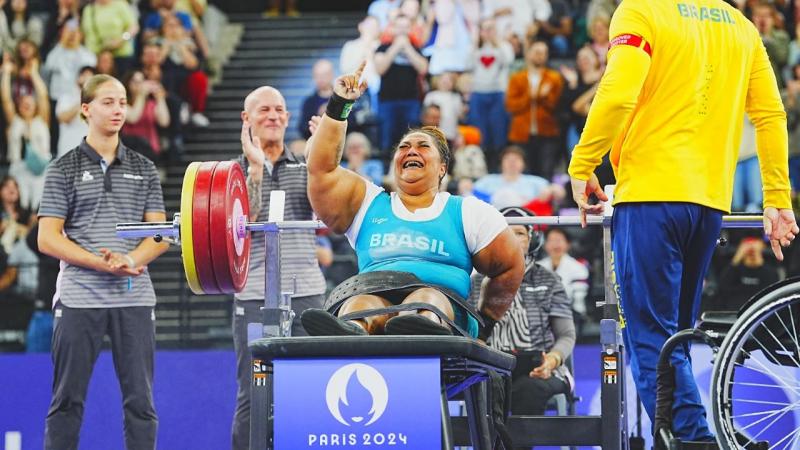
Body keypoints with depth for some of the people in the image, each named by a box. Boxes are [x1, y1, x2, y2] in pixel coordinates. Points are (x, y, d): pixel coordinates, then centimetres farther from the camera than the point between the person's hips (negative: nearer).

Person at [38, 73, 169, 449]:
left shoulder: (144, 169, 12)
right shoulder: (64, 169, 4)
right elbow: (47, 239, -2)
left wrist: (130, 259, -14)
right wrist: (101, 263, -14)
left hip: (134, 298, 2)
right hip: (79, 298, -2)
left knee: (140, 401, 1)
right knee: (68, 400, 1)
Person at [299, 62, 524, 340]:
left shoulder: (467, 213, 23)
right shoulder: (368, 204, 28)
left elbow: (509, 267, 24)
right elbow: (322, 169, 17)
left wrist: (484, 323, 17)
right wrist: (339, 105, 11)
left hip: (443, 301, -2)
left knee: (427, 299, -40)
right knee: (362, 304, -37)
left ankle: (424, 327, -76)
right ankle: (350, 331, -73)